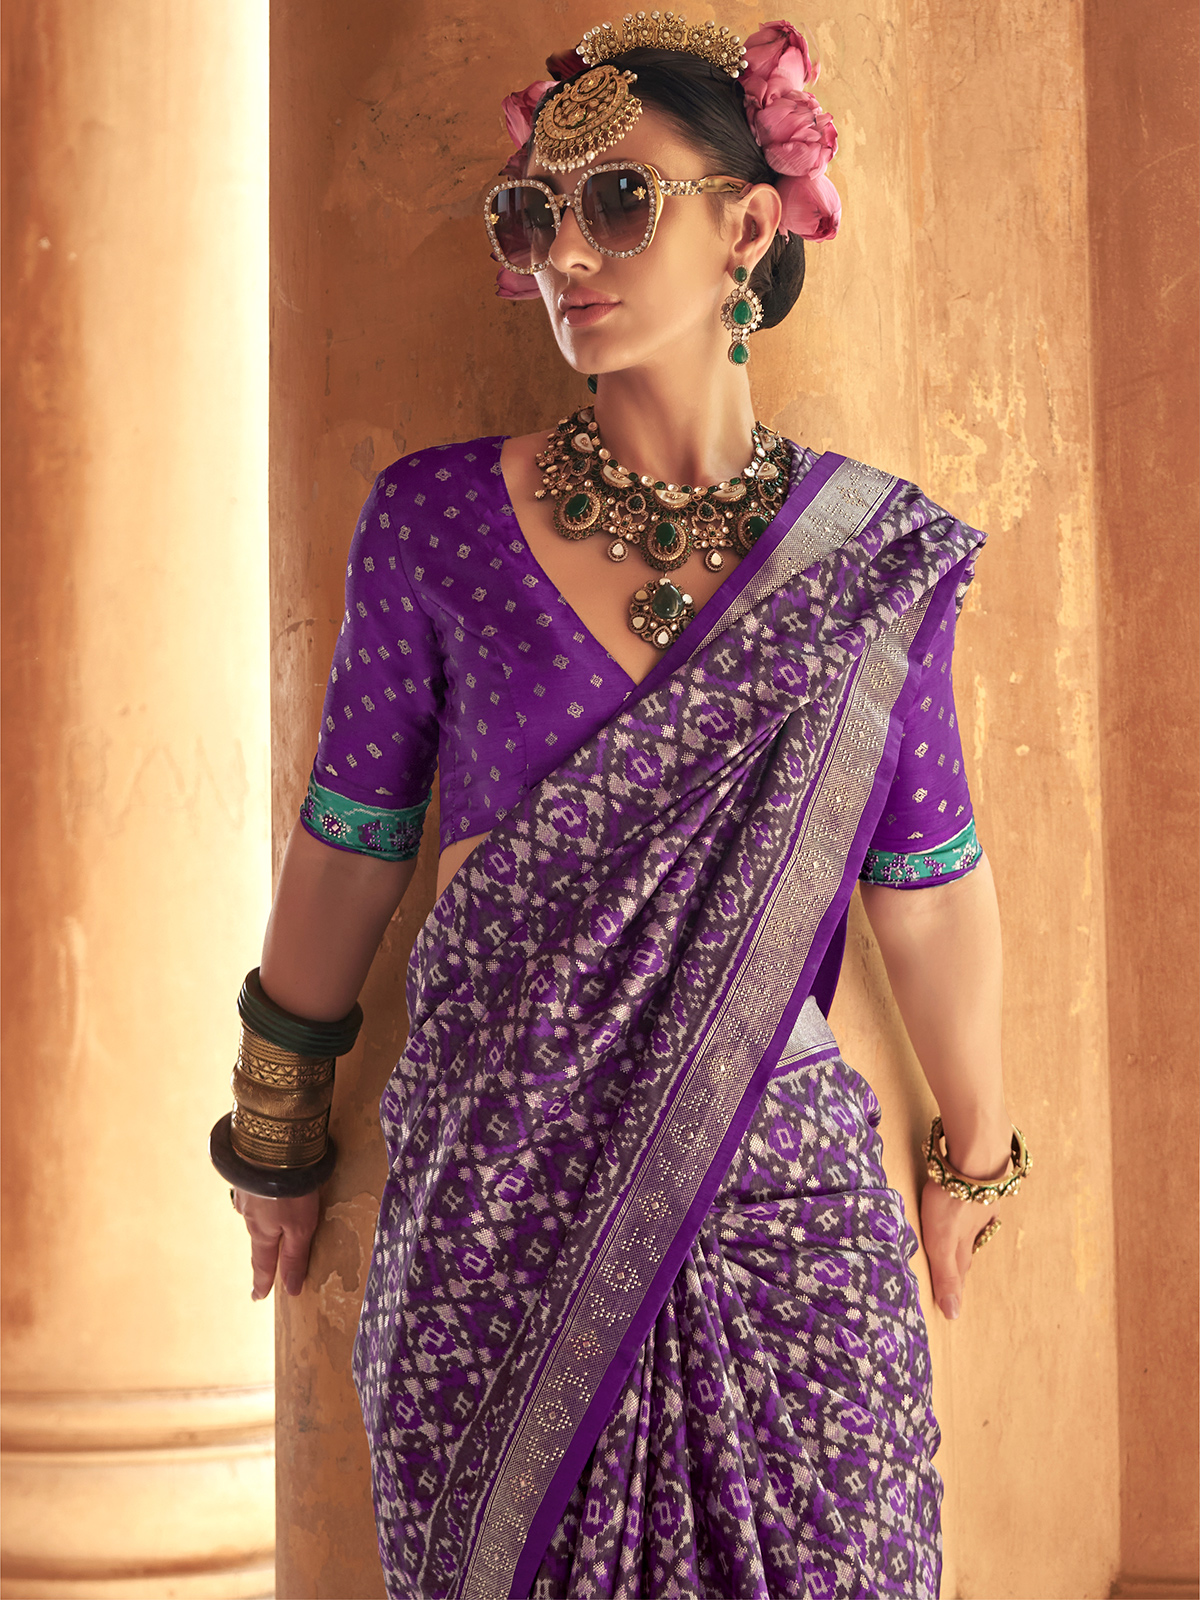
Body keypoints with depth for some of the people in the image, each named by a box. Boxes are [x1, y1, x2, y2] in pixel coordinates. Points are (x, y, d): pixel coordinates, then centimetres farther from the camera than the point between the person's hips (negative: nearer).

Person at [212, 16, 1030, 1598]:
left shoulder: (878, 556, -1)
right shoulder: (439, 520, -3)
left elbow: (931, 887, 8)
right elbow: (348, 846, 5)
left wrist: (974, 1159, 17)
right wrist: (277, 1137, 14)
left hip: (788, 1217, 1)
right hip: (493, 1215, 0)